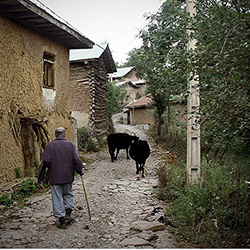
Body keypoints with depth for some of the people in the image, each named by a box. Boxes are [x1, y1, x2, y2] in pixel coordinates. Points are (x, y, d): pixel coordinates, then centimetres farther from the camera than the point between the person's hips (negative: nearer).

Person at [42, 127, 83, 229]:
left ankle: (61, 220, 7)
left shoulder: (50, 145, -5)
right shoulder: (70, 144, -2)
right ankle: (68, 213, 10)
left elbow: (46, 160, -12)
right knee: (68, 194, 21)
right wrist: (80, 170, 6)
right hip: (68, 175, 2)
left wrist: (51, 167, 8)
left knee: (57, 198, 5)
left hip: (55, 176, -2)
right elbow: (76, 159, -7)